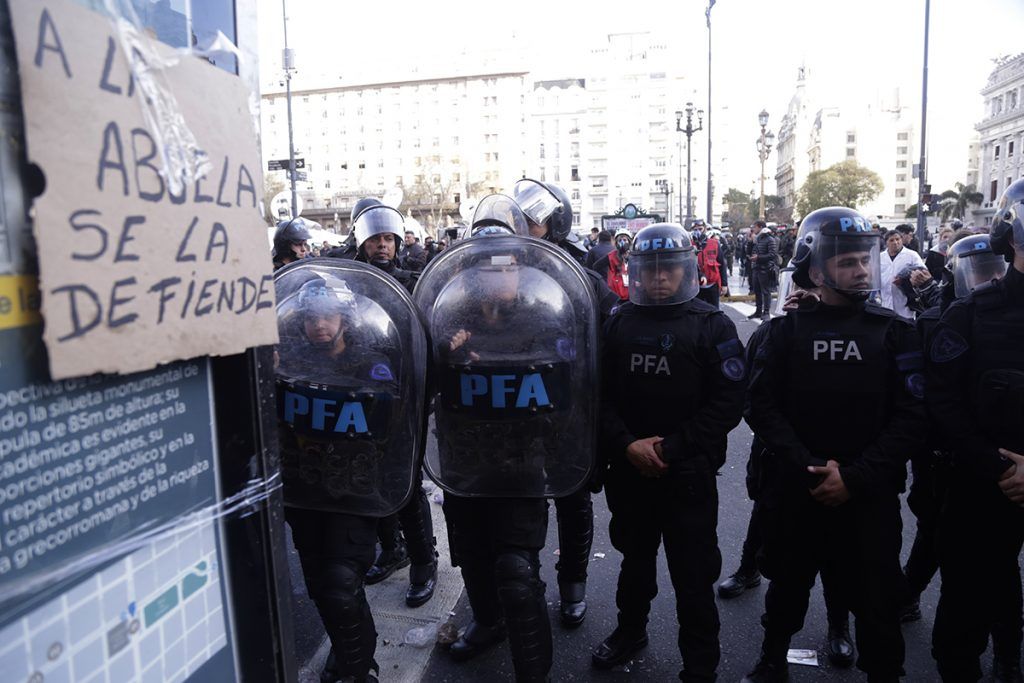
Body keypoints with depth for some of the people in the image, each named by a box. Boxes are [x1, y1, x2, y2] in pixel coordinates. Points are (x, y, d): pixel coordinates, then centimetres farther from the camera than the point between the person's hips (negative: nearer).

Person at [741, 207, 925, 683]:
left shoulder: (893, 331, -2)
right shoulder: (787, 330, -2)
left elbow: (911, 416, -7)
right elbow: (762, 406, -7)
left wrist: (854, 477, -15)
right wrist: (809, 468, -16)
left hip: (869, 498, 0)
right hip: (794, 493, 1)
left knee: (877, 601, 8)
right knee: (787, 587, 19)